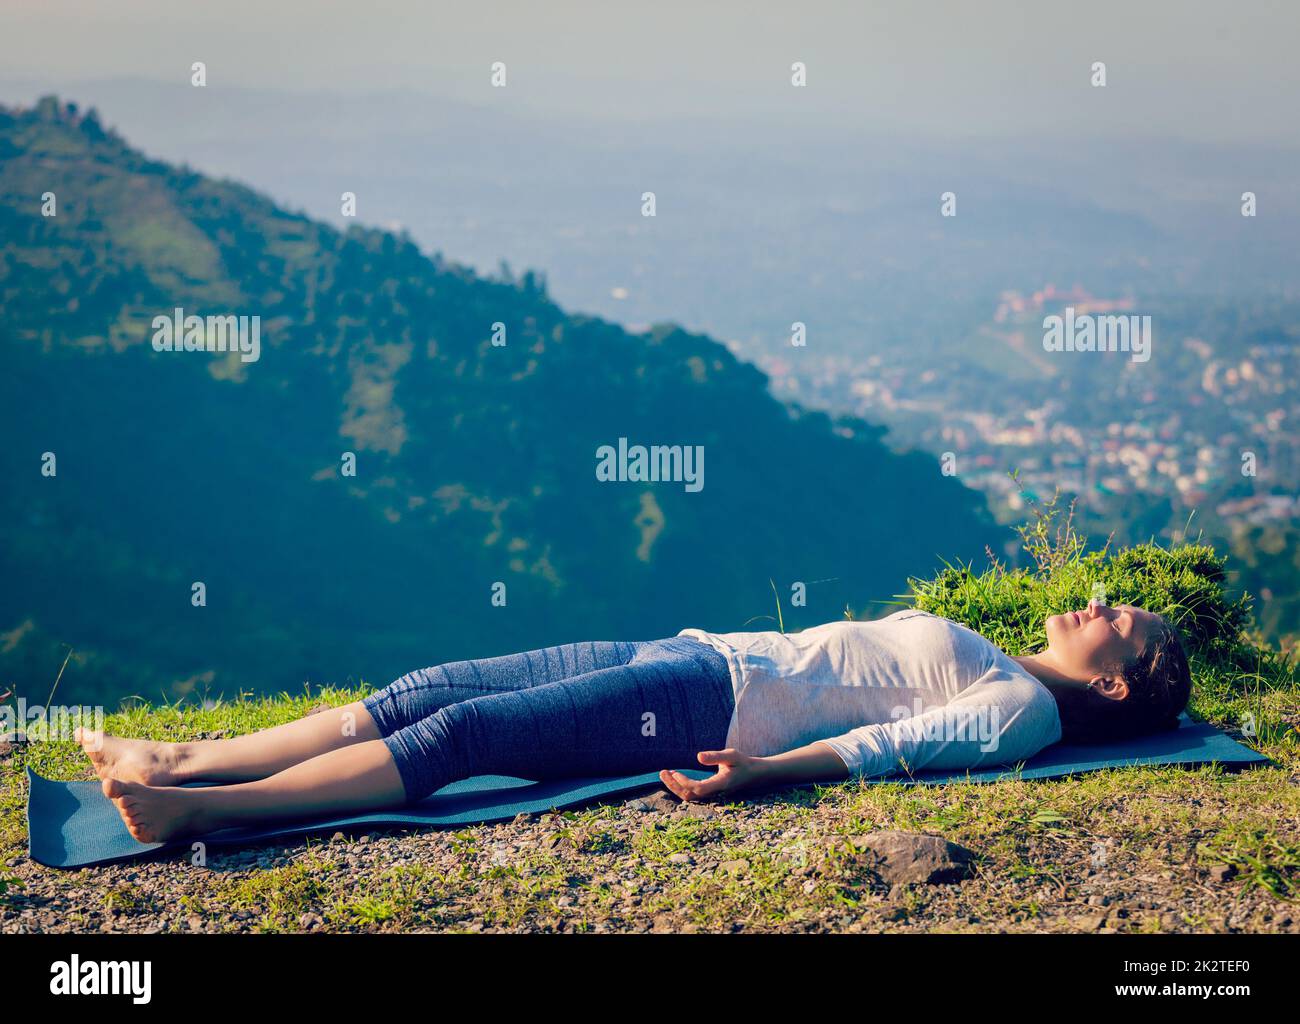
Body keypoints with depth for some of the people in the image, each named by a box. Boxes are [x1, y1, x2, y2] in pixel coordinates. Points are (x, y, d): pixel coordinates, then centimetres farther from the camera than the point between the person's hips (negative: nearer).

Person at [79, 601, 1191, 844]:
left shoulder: (1026, 710, -4)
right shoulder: (992, 664, 23)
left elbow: (896, 740, -18)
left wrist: (763, 771, -31)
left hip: (711, 706, -8)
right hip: (704, 655, 8)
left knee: (457, 732, -20)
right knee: (425, 690, -3)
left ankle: (200, 807, -25)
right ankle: (186, 760, -4)